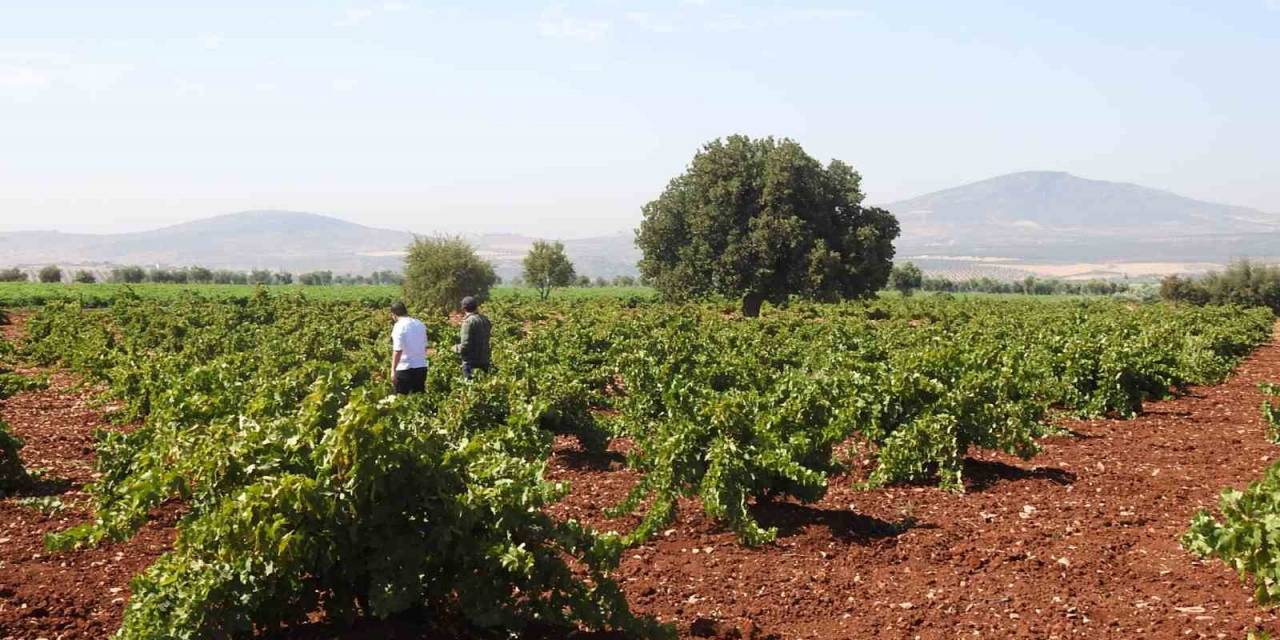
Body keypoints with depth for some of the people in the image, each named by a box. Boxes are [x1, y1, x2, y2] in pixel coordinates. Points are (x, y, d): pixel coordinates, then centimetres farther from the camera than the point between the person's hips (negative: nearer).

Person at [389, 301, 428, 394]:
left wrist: (393, 370, -15)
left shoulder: (399, 326, -12)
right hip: (421, 367, 6)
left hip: (405, 368, -6)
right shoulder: (420, 324, 8)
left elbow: (398, 351, -18)